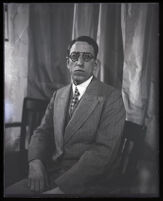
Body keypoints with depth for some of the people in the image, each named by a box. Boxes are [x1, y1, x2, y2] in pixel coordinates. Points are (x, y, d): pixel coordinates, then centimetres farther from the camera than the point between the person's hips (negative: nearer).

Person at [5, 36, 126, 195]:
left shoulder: (111, 97, -7)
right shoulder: (58, 94, 14)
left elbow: (103, 150, -15)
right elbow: (42, 131, 13)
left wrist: (62, 187, -21)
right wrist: (35, 161, -9)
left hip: (86, 179, -5)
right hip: (51, 172, 5)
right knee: (9, 191, -13)